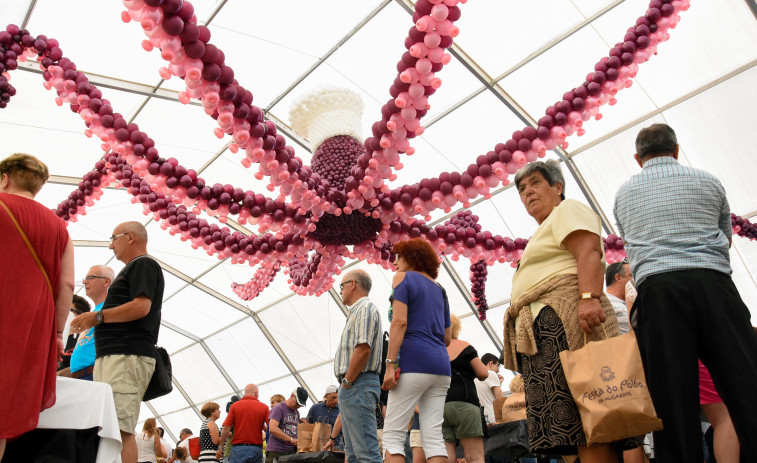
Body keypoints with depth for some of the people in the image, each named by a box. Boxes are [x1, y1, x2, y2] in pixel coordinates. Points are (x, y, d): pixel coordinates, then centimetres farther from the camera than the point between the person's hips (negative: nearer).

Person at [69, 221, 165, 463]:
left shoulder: (143, 264, -2)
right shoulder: (133, 269, 29)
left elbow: (141, 307, -17)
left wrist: (97, 317, -11)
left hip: (127, 356, -11)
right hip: (113, 355, 11)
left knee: (119, 429, -18)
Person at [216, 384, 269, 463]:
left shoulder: (235, 406, 3)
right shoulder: (264, 407, 4)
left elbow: (226, 429, -1)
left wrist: (221, 448, 9)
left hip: (238, 448, -1)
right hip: (256, 449, 1)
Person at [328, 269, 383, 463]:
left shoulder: (365, 308, -7)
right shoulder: (357, 312, 24)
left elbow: (362, 349, -20)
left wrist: (347, 382, -13)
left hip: (357, 385, -11)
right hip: (352, 389, 11)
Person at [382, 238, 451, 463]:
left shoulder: (403, 277, 3)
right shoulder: (439, 288, 21)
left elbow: (400, 321, -12)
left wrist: (390, 364, -16)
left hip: (414, 360, -7)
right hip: (441, 363, 7)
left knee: (393, 434, -5)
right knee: (433, 436, 3)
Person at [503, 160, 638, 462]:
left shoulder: (567, 210, 9)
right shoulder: (543, 233, 35)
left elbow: (589, 252, -11)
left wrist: (589, 298, -25)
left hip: (563, 318, -9)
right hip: (541, 330, 9)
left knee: (581, 412, -19)